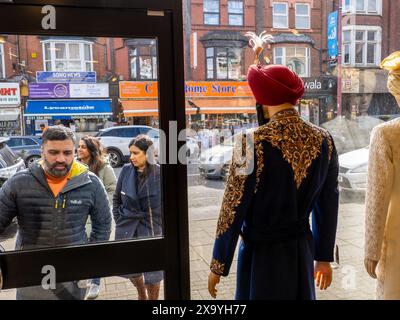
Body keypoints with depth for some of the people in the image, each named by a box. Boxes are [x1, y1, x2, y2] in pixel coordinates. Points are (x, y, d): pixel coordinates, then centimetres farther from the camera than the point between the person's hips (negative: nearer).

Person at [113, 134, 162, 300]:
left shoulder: (160, 173, -13)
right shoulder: (126, 170, -4)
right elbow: (117, 198, 9)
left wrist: (161, 225, -7)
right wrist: (119, 220, 5)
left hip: (151, 230, -3)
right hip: (127, 230, 4)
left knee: (152, 274, 9)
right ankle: (142, 295, 49)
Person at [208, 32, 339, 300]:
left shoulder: (252, 142, -20)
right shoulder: (324, 140, -5)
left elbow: (234, 208, -16)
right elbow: (328, 204, 3)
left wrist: (219, 266, -4)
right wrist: (324, 257, 16)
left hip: (262, 252, -4)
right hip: (303, 250, 4)